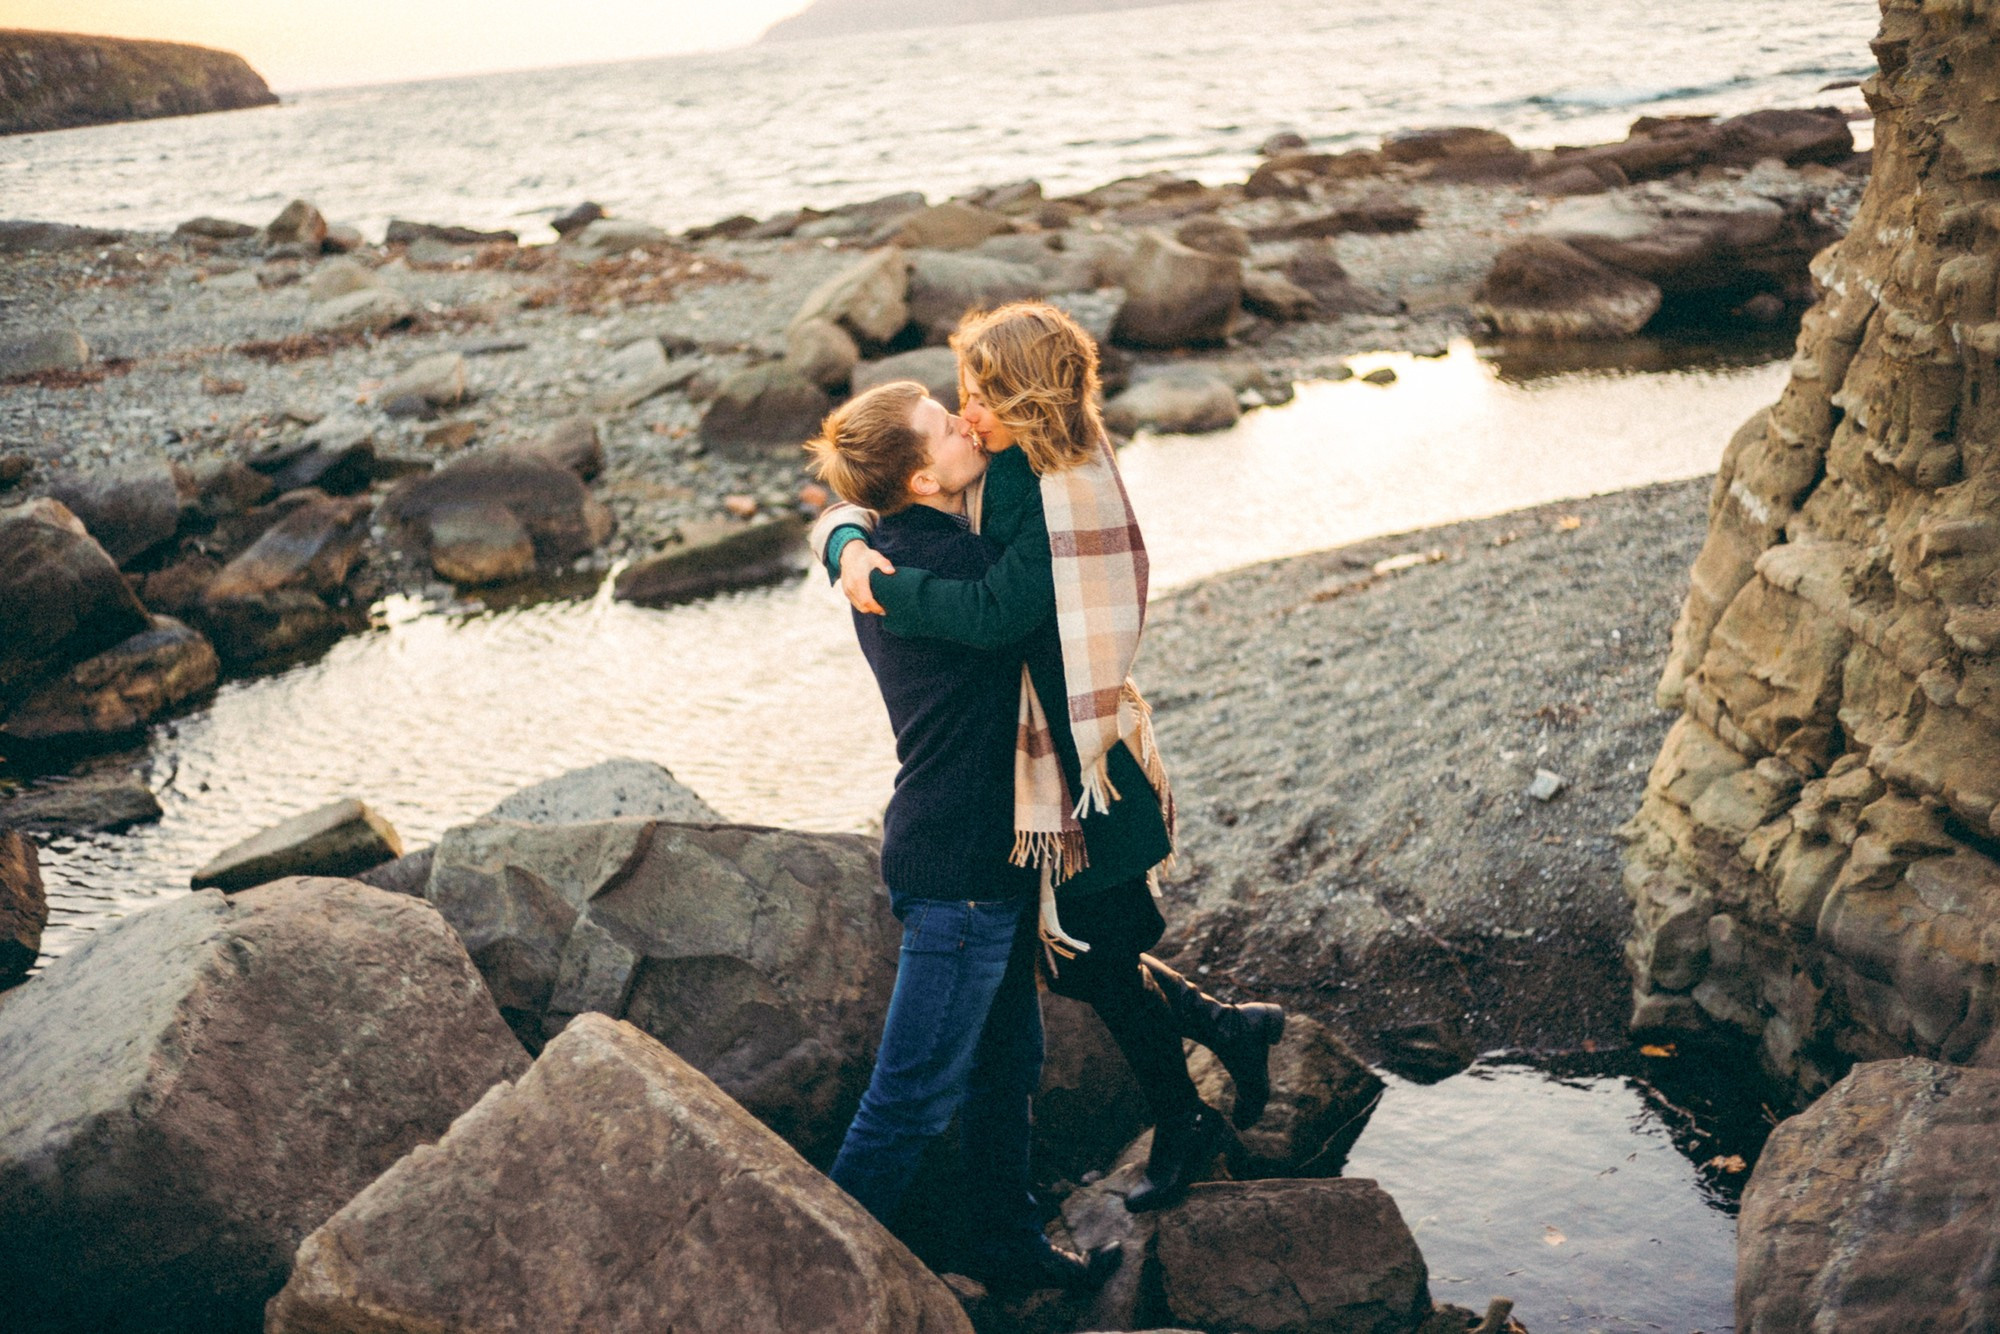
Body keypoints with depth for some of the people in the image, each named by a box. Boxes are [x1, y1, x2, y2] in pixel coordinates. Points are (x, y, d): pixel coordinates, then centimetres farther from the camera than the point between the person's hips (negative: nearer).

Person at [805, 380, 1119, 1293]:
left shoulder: (879, 550, 7)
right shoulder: (948, 560, -23)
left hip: (983, 849, 10)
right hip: (959, 863, -10)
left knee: (1007, 1058, 22)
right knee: (915, 1094, 2)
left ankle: (1005, 1241, 39)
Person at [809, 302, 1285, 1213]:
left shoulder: (1068, 496, -22)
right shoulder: (1005, 474, 5)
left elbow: (995, 612, -33)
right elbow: (855, 502, 11)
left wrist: (886, 589, -24)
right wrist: (848, 542, -10)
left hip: (1085, 762, -9)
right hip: (1039, 760, 9)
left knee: (1098, 961, 8)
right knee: (1084, 958, 19)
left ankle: (1180, 1126, 31)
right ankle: (1229, 1030, 39)